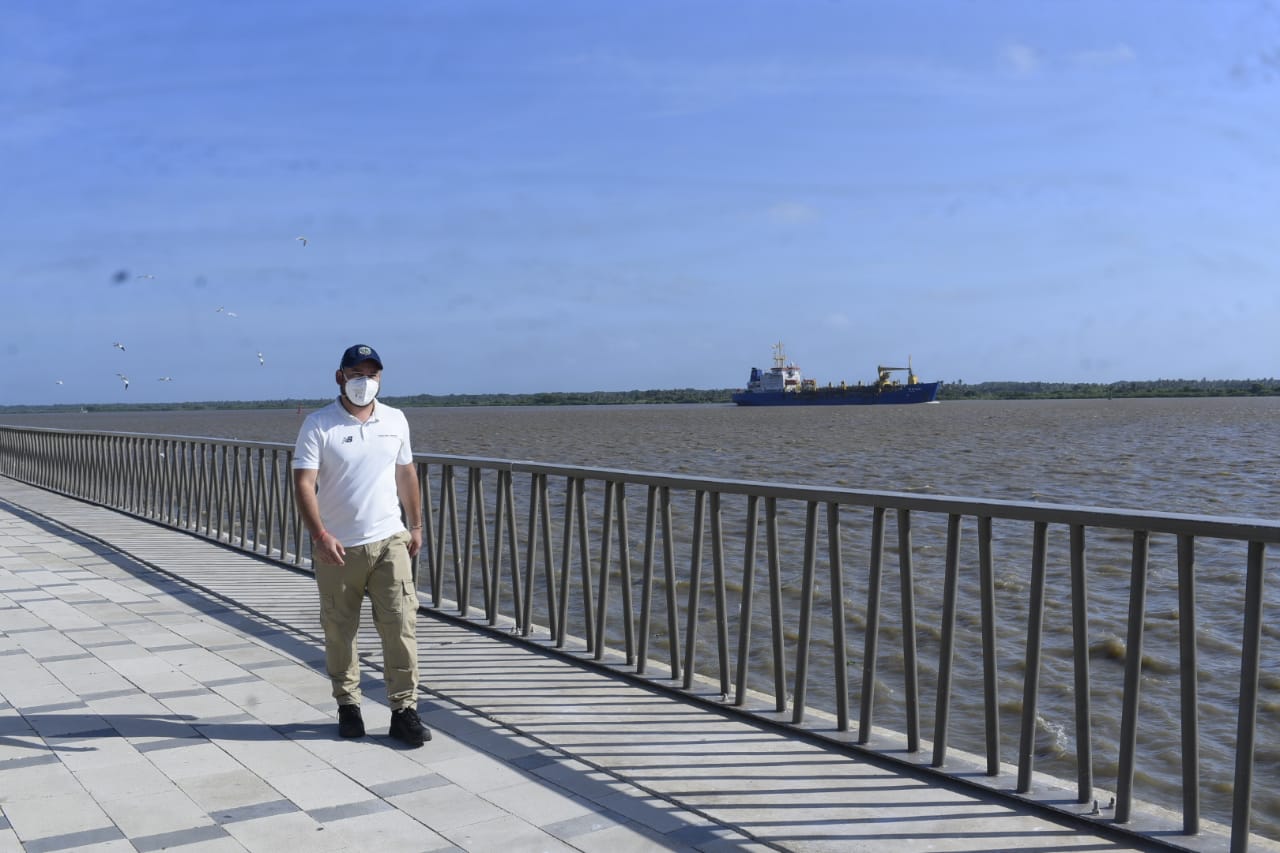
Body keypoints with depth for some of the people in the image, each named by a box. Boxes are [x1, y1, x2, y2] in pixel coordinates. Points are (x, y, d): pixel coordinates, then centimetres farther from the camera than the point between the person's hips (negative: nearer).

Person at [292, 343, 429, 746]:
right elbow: (304, 484, -12)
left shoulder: (395, 420, 7)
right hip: (337, 547, -2)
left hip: (389, 542, 2)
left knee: (401, 625, -2)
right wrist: (320, 536, -22)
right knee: (340, 632, 8)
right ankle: (348, 705, 25)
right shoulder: (318, 425, -6)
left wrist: (416, 525, 15)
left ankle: (404, 710, 5)